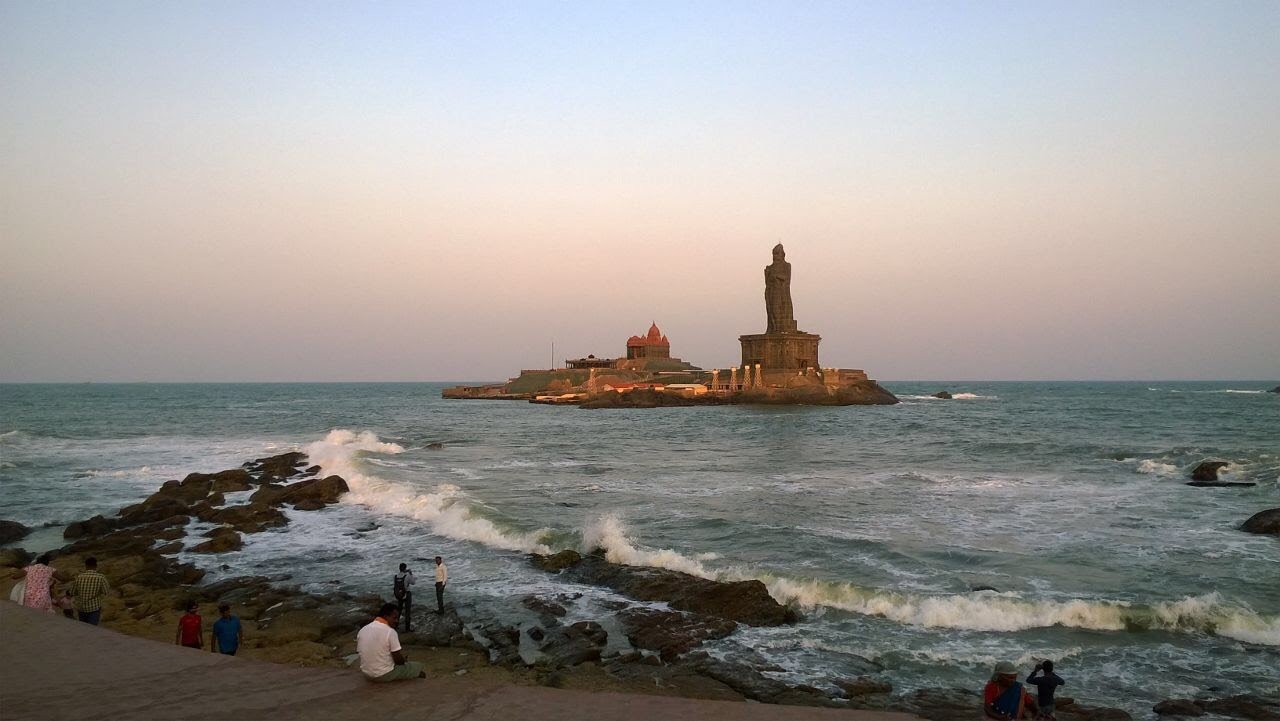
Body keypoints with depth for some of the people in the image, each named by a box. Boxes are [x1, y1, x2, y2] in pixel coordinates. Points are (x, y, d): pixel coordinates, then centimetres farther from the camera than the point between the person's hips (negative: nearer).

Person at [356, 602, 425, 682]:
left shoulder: (362, 630, 0)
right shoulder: (390, 632, -18)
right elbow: (398, 660, -16)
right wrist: (404, 660, 9)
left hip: (366, 674, 6)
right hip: (385, 675, -6)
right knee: (417, 666, 12)